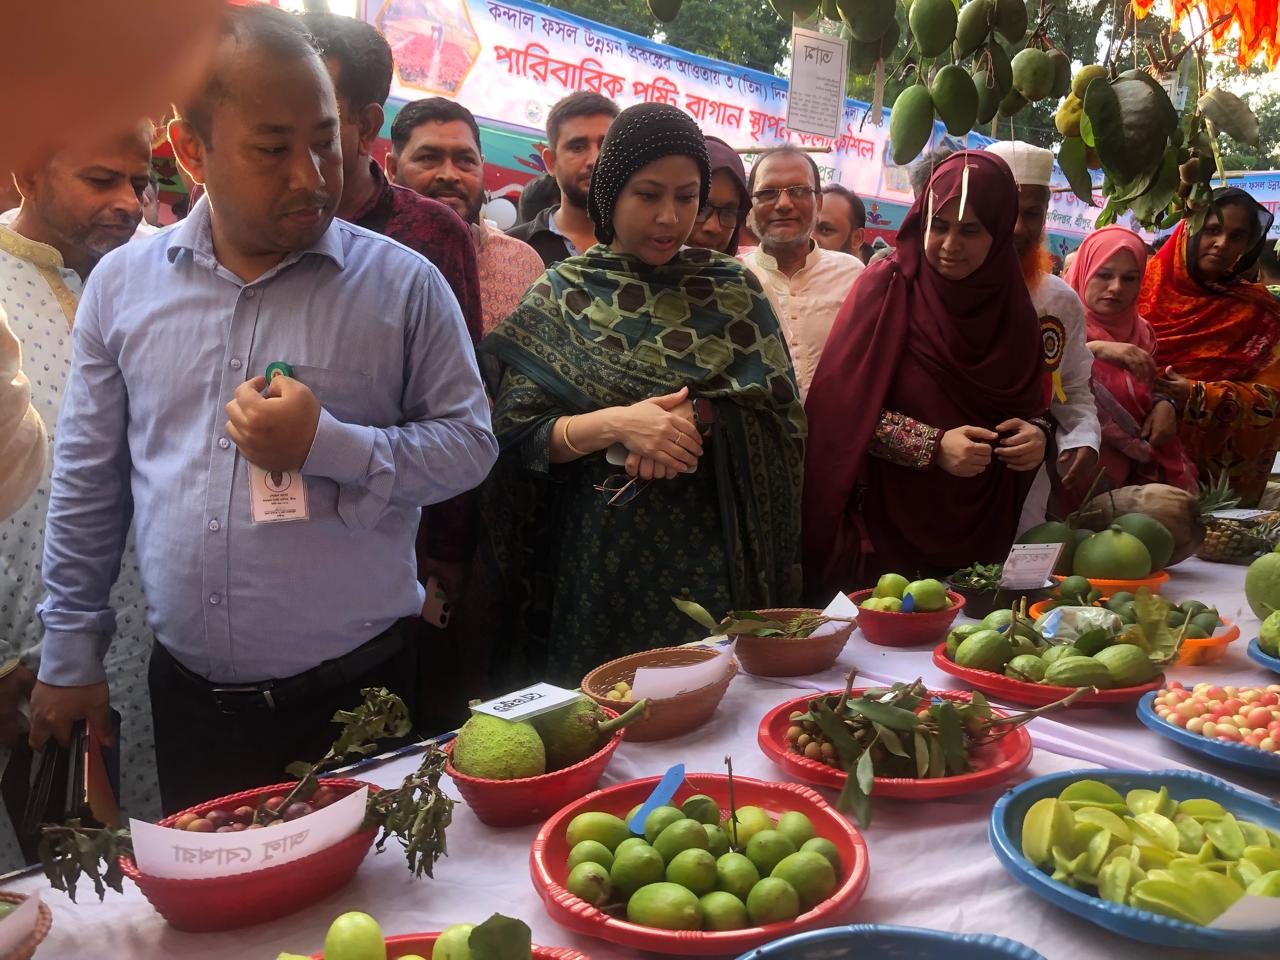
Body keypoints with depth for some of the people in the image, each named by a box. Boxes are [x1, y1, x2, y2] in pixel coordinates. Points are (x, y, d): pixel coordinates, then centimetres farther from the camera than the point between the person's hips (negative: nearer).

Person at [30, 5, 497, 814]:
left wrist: (328, 444, -20)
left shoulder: (404, 284, -6)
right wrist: (71, 655, 11)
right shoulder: (123, 283, 2)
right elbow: (89, 485, 8)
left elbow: (470, 444, -5)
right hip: (189, 697, 3)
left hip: (357, 695, -2)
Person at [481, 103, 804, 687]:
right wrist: (613, 424, -19)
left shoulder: (730, 287, 7)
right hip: (601, 558, -1)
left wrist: (693, 418, -16)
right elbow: (516, 437, -4)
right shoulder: (561, 298, 3)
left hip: (713, 552, 1)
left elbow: (781, 414, 0)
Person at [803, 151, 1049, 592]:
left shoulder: (1011, 303, 5)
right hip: (889, 521, -4)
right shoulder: (887, 287, -8)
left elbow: (1030, 404, 11)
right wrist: (934, 445, -20)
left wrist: (1035, 434, -10)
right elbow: (845, 404, -12)